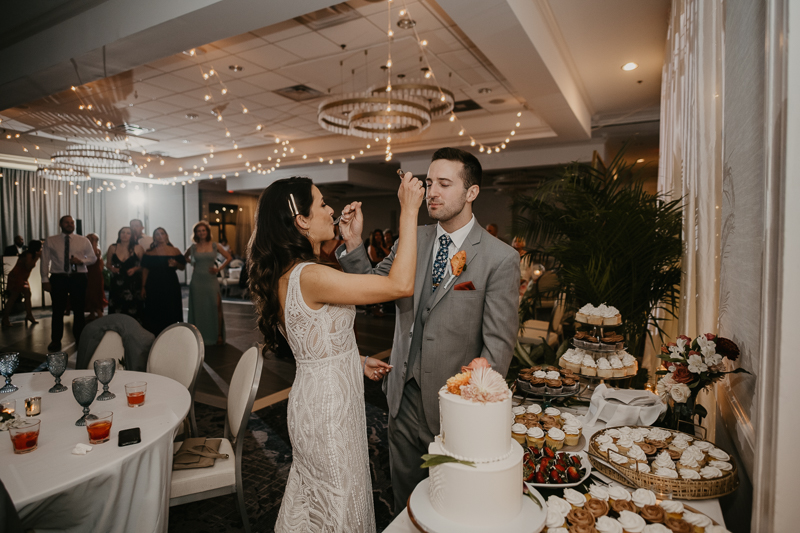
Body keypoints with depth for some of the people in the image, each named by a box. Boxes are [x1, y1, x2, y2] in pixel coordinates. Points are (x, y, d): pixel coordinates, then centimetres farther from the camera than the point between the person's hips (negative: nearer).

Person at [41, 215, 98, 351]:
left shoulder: (84, 241, 6)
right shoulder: (50, 241, 4)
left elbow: (93, 258, 10)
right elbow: (45, 261, 3)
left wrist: (81, 261, -11)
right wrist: (45, 280, -4)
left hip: (78, 277, 1)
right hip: (58, 278, 0)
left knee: (78, 309, 8)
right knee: (58, 310, 5)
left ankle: (80, 339, 21)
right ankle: (56, 340, 19)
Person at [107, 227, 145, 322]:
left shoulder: (138, 248, 1)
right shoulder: (112, 248, 8)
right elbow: (109, 264, 18)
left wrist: (135, 269, -13)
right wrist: (112, 268, -3)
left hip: (133, 283, -2)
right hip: (117, 283, 2)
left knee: (133, 311, -5)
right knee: (116, 311, 0)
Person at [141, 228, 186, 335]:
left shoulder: (175, 251, 7)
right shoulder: (149, 253, 7)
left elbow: (183, 267, 9)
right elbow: (145, 270, 7)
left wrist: (175, 264, -14)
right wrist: (143, 287, 2)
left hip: (171, 286, 0)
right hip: (153, 286, 0)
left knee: (170, 314, 0)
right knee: (154, 314, 0)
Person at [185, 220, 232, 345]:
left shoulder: (214, 246, 3)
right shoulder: (193, 248, 5)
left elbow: (229, 257, 6)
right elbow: (184, 257, 24)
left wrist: (219, 269, -2)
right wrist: (193, 263, 7)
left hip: (211, 280, -1)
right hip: (197, 281, 1)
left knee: (216, 307, -9)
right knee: (198, 308, 5)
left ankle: (219, 335, -1)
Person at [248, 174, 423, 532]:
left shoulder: (286, 274, 3)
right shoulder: (310, 276, -28)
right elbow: (401, 285, -30)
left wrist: (357, 361, 12)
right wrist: (409, 211, -25)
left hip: (319, 393, 9)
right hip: (328, 405, -9)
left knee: (314, 497, 27)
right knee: (337, 503, 13)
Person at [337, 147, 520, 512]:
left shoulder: (500, 259, -14)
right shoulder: (411, 240, 0)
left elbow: (499, 343, -14)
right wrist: (353, 244, -13)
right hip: (404, 397, 4)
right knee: (404, 500, 24)